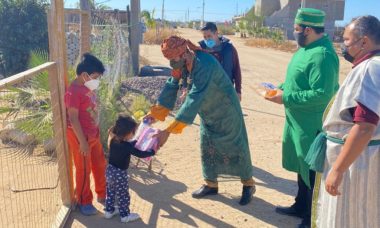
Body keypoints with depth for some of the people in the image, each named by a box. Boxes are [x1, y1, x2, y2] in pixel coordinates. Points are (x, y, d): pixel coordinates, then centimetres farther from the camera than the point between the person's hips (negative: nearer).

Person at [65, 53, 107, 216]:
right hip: (80, 137, -8)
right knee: (84, 170, 7)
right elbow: (73, 119, -23)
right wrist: (82, 141, -20)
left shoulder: (89, 87, 3)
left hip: (94, 134, 8)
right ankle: (84, 202, 25)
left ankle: (102, 194, 38)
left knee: (100, 165, 19)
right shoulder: (73, 92, -24)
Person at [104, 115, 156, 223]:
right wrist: (152, 151, -6)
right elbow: (140, 154, -19)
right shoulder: (127, 146, -26)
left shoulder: (113, 140, -4)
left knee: (110, 192, 23)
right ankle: (125, 215, 24)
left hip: (110, 170, 8)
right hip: (119, 173, -7)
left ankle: (109, 211, 38)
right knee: (123, 195, 10)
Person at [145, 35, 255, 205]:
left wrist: (169, 130, -44)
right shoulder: (182, 63, -12)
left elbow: (194, 100, -42)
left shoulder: (205, 65, -38)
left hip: (226, 111, -7)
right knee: (207, 148, 13)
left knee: (234, 146, 4)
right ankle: (211, 184, 29)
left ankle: (248, 184, 22)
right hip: (208, 113, 8)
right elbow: (171, 86, -5)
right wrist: (155, 113, -15)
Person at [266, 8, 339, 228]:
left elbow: (322, 94, -29)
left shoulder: (322, 55, -25)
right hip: (300, 122, 10)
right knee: (303, 167, 21)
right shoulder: (307, 48, 8)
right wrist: (282, 88, 3)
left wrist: (286, 98, -23)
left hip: (313, 125, -10)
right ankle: (301, 206, 38)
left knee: (313, 172, 4)